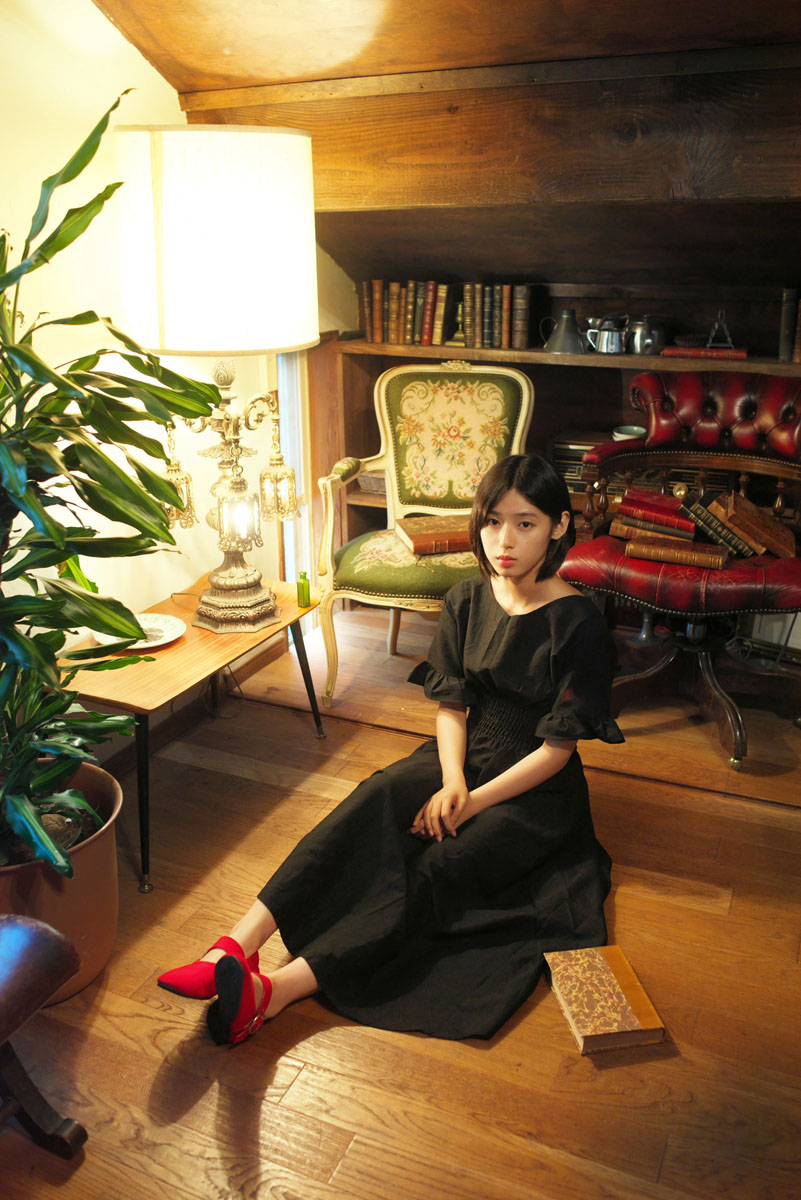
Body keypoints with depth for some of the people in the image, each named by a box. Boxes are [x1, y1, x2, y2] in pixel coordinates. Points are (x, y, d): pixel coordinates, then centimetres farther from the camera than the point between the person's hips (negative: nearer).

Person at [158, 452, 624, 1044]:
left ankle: (276, 991, -42)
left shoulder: (577, 623, -16)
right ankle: (238, 947, -39)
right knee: (372, 802, -27)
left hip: (536, 789, -4)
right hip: (464, 756, 4)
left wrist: (474, 801, -18)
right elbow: (451, 703, 1)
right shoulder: (467, 600, 0)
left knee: (438, 870, -30)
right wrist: (451, 781, -16)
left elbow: (558, 748, -14)